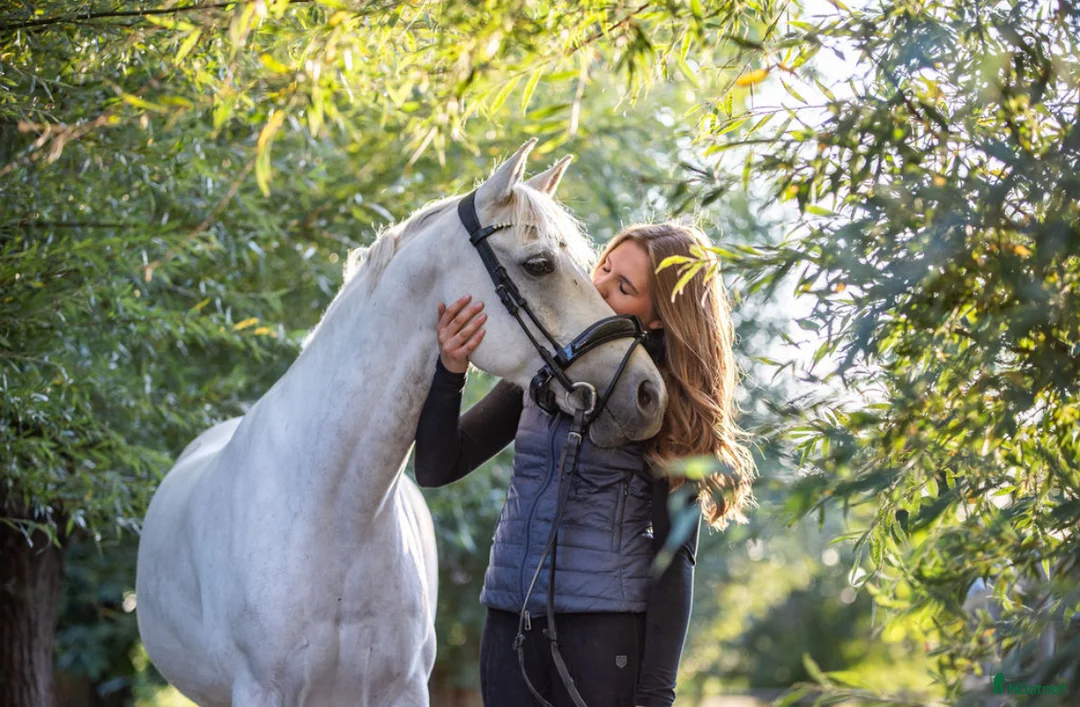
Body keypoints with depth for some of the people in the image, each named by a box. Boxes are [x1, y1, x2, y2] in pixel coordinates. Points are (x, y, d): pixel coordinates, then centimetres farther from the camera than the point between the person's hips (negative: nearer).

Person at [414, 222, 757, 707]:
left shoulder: (673, 404, -5)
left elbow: (674, 558, -8)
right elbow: (435, 468, 5)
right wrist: (450, 371, -12)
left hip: (603, 625, -4)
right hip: (509, 620, 4)